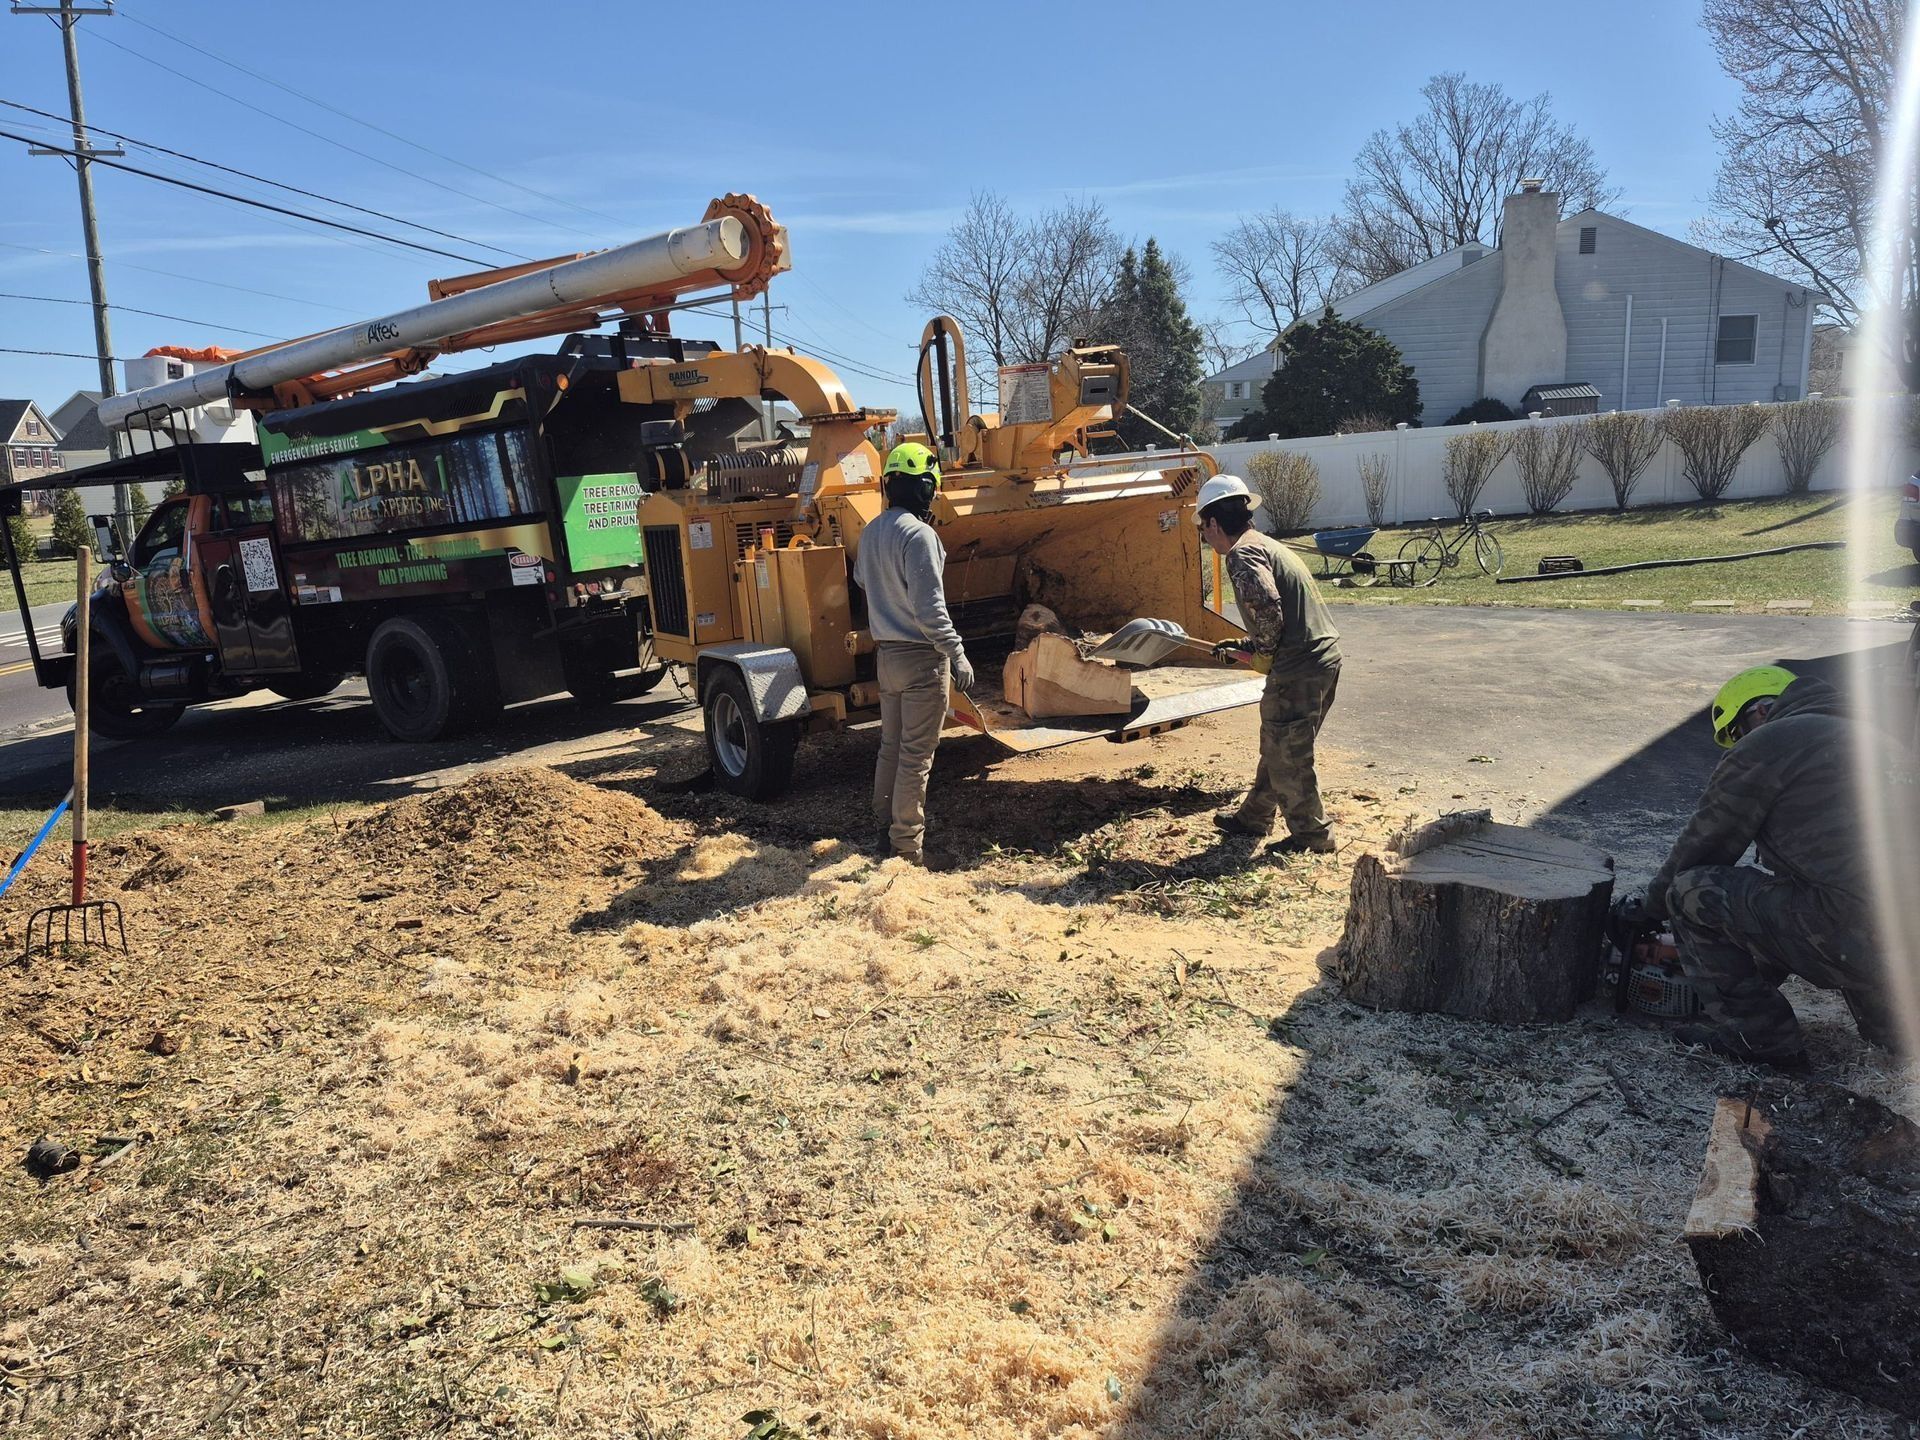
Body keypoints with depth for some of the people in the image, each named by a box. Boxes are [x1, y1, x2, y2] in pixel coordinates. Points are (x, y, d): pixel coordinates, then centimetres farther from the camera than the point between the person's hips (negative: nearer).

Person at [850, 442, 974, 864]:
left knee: (891, 746, 18)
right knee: (915, 756, -1)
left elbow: (861, 577, 27)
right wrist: (956, 653, -20)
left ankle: (886, 826, 27)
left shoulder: (871, 532, 8)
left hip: (885, 653, 8)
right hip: (921, 656, -8)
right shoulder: (917, 534, -19)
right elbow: (929, 605, -23)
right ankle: (907, 846, 4)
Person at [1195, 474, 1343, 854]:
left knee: (1288, 757, 4)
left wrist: (1264, 653, -13)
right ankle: (1254, 816, 36)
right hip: (1324, 655, 10)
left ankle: (1312, 836, 15)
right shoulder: (1266, 545, 19)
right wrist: (1245, 646, 24)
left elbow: (1266, 605, -29)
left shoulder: (1242, 554, -12)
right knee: (1276, 746, 22)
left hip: (1298, 668, -10)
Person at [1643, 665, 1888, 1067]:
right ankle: (1887, 1023, 27)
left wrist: (1654, 906, 26)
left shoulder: (1764, 747, -1)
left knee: (1693, 891, 1)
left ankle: (1760, 1034, 6)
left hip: (1854, 938, -8)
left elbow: (1702, 845, 6)